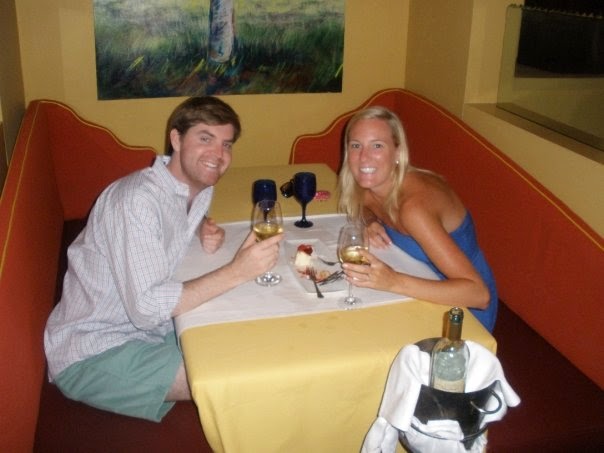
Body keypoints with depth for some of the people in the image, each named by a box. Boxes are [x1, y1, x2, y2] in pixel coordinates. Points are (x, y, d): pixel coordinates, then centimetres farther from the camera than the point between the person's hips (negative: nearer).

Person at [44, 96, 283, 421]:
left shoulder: (199, 187, 0)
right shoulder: (137, 199, -26)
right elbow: (146, 307, -32)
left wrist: (204, 230, -1)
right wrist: (236, 272, -34)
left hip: (150, 329, 9)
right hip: (90, 354, -8)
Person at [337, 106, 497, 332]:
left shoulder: (414, 205, -31)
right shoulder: (368, 188, -9)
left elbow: (480, 294, -36)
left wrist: (394, 282, -47)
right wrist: (371, 223, -7)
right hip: (425, 299, 7)